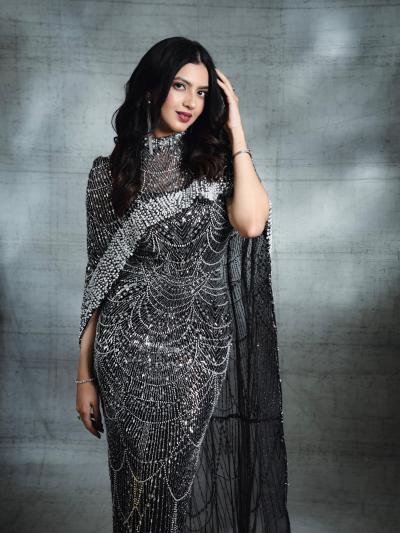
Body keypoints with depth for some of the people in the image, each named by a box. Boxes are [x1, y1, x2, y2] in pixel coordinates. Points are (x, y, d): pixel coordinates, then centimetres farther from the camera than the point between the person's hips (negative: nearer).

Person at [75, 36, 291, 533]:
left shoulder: (214, 160, 4)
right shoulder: (110, 171, 4)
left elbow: (250, 223, -17)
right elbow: (97, 276, 5)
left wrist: (235, 128, -8)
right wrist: (85, 374, 3)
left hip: (203, 357, 0)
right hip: (131, 358, 0)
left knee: (201, 488, 8)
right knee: (143, 490, 12)